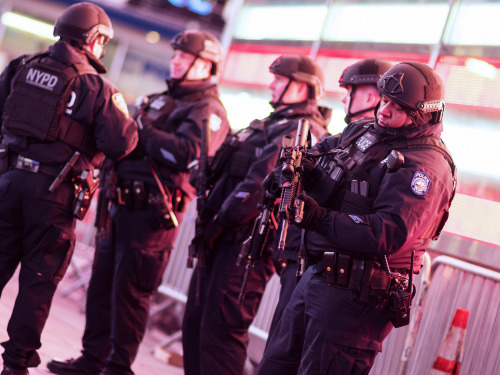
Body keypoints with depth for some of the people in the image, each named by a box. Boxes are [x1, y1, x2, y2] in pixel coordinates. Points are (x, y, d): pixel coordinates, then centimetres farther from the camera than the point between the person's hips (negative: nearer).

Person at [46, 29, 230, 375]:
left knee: (130, 293, -2)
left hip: (153, 213, -8)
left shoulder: (208, 111, -5)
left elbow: (187, 153, -23)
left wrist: (142, 130, -15)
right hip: (123, 204, 8)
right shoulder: (159, 100, 22)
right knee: (101, 285, 11)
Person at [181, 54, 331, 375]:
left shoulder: (300, 131, -12)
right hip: (225, 240, 10)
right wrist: (211, 221, 13)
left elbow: (262, 183, -22)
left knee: (220, 331, -8)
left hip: (246, 241, -10)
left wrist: (220, 222, -19)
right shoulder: (273, 125, 21)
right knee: (196, 322, 15)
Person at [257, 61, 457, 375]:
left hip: (353, 296, -9)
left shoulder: (426, 166, -16)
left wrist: (322, 220, -32)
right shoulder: (364, 130, 11)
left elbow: (390, 234, -27)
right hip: (315, 275, 9)